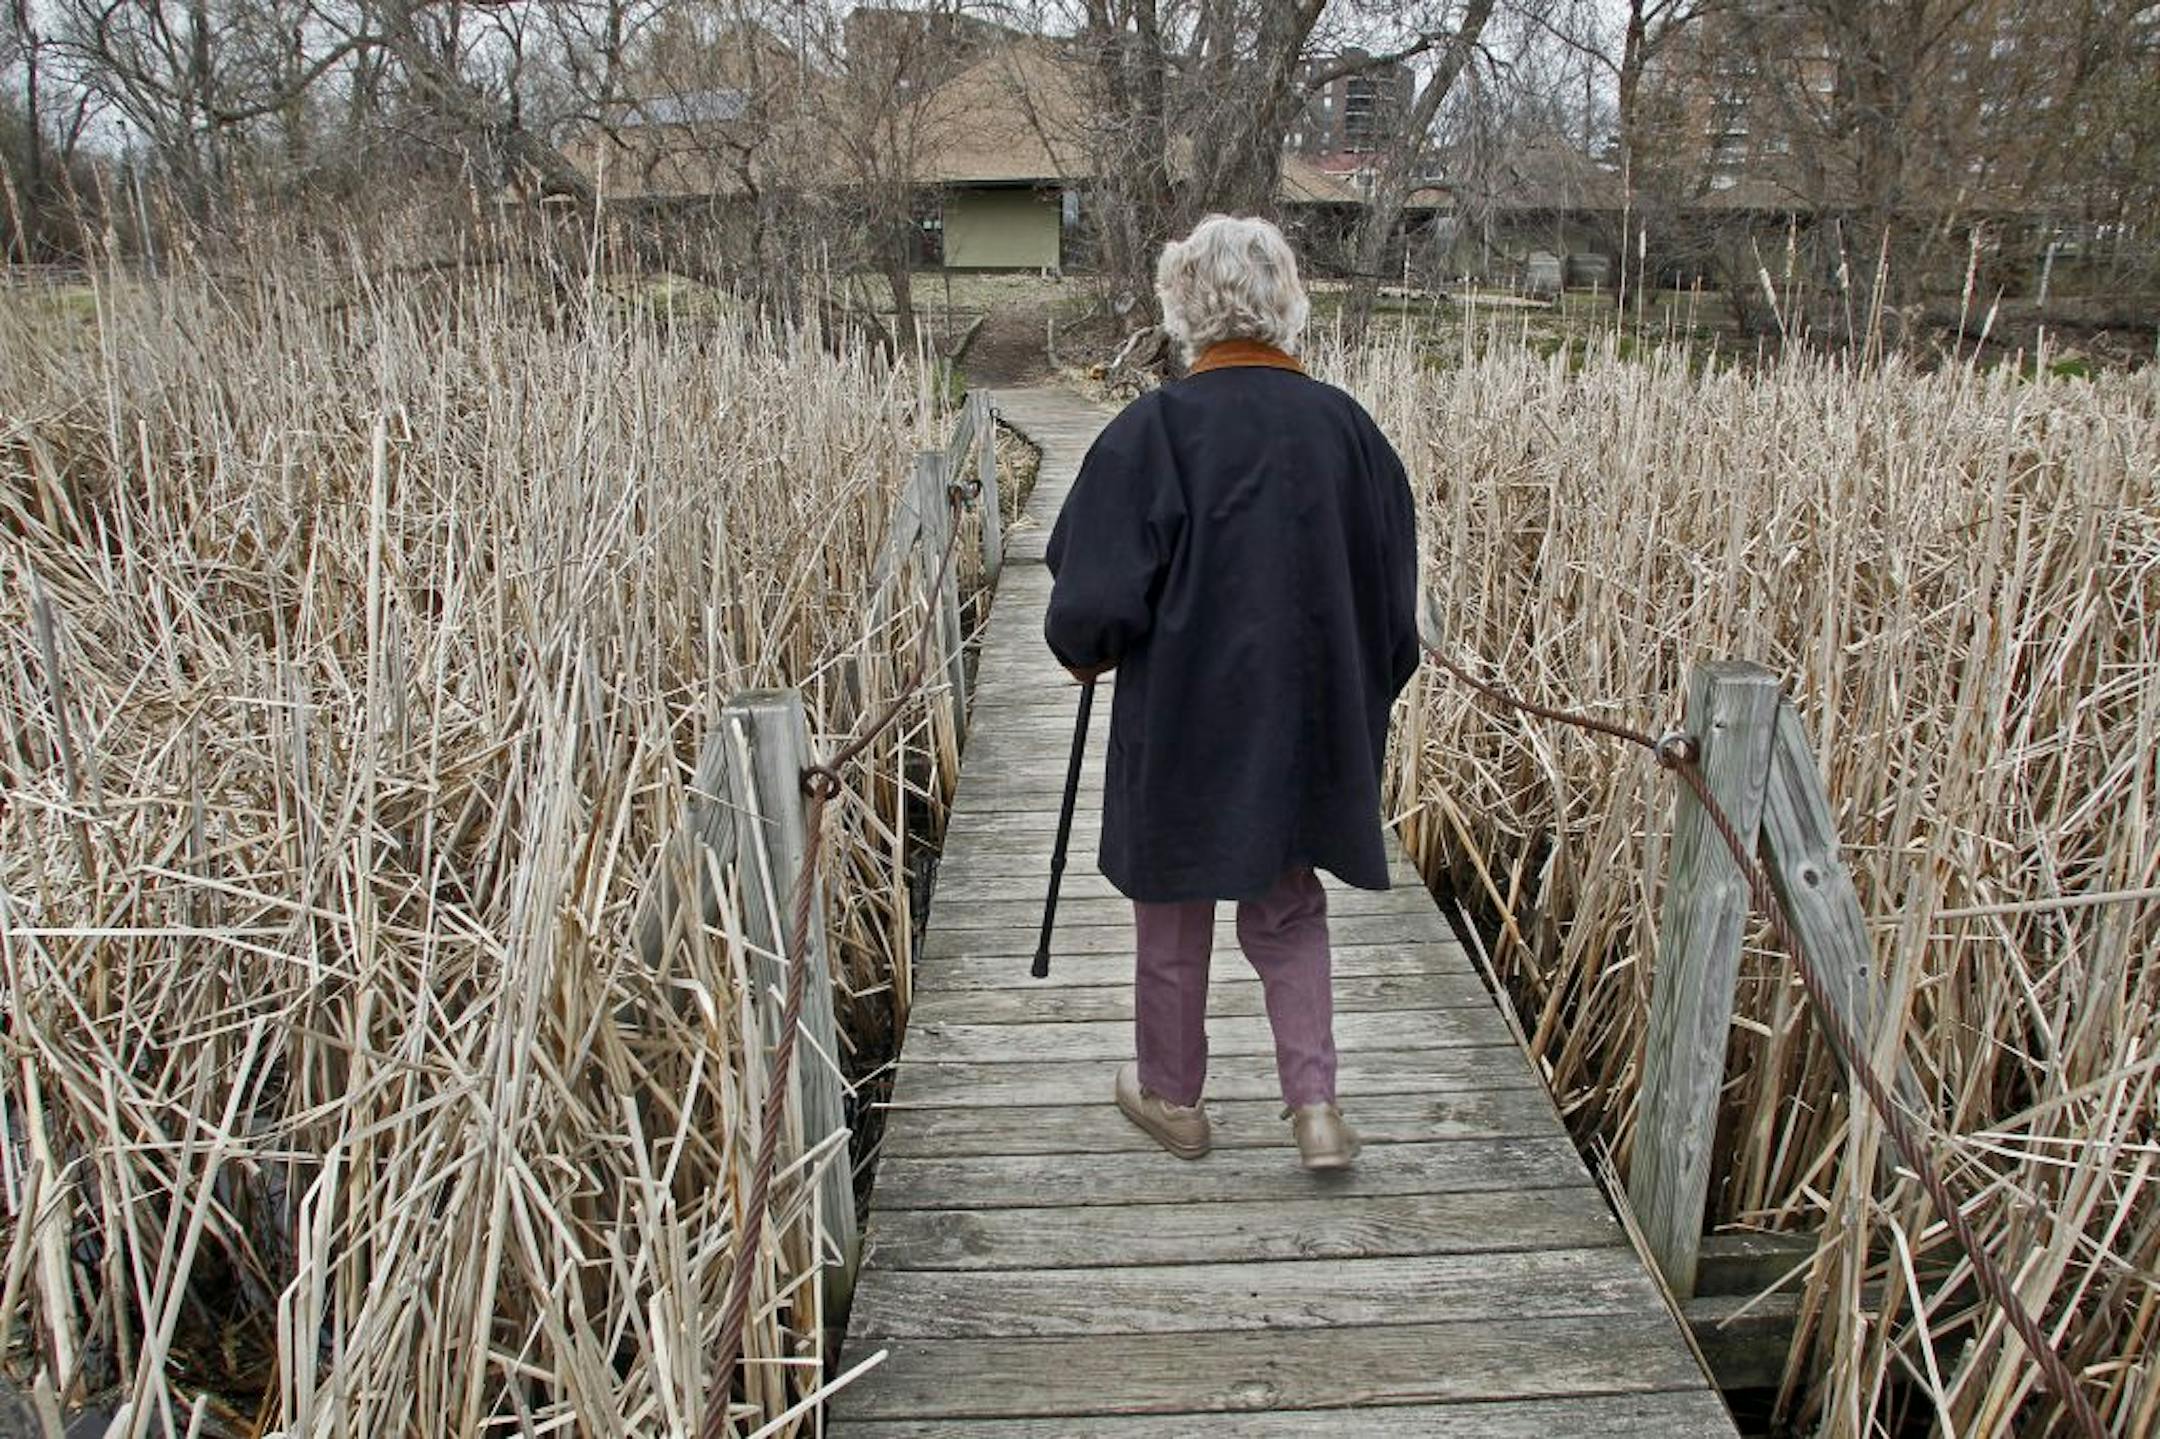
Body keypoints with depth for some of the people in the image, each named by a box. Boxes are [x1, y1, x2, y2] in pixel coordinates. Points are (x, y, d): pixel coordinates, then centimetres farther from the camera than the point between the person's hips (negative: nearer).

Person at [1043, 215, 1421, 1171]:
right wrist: (1354, 706, 17)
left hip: (1183, 725, -3)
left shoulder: (1153, 431, -16)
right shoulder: (1347, 429, -4)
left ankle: (1171, 1098, 32)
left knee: (1174, 916, 16)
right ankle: (1314, 1102, 14)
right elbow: (1394, 602, 3)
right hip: (1308, 730, 4)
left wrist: (1083, 653, 5)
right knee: (1287, 911, 21)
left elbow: (1098, 601, -17)